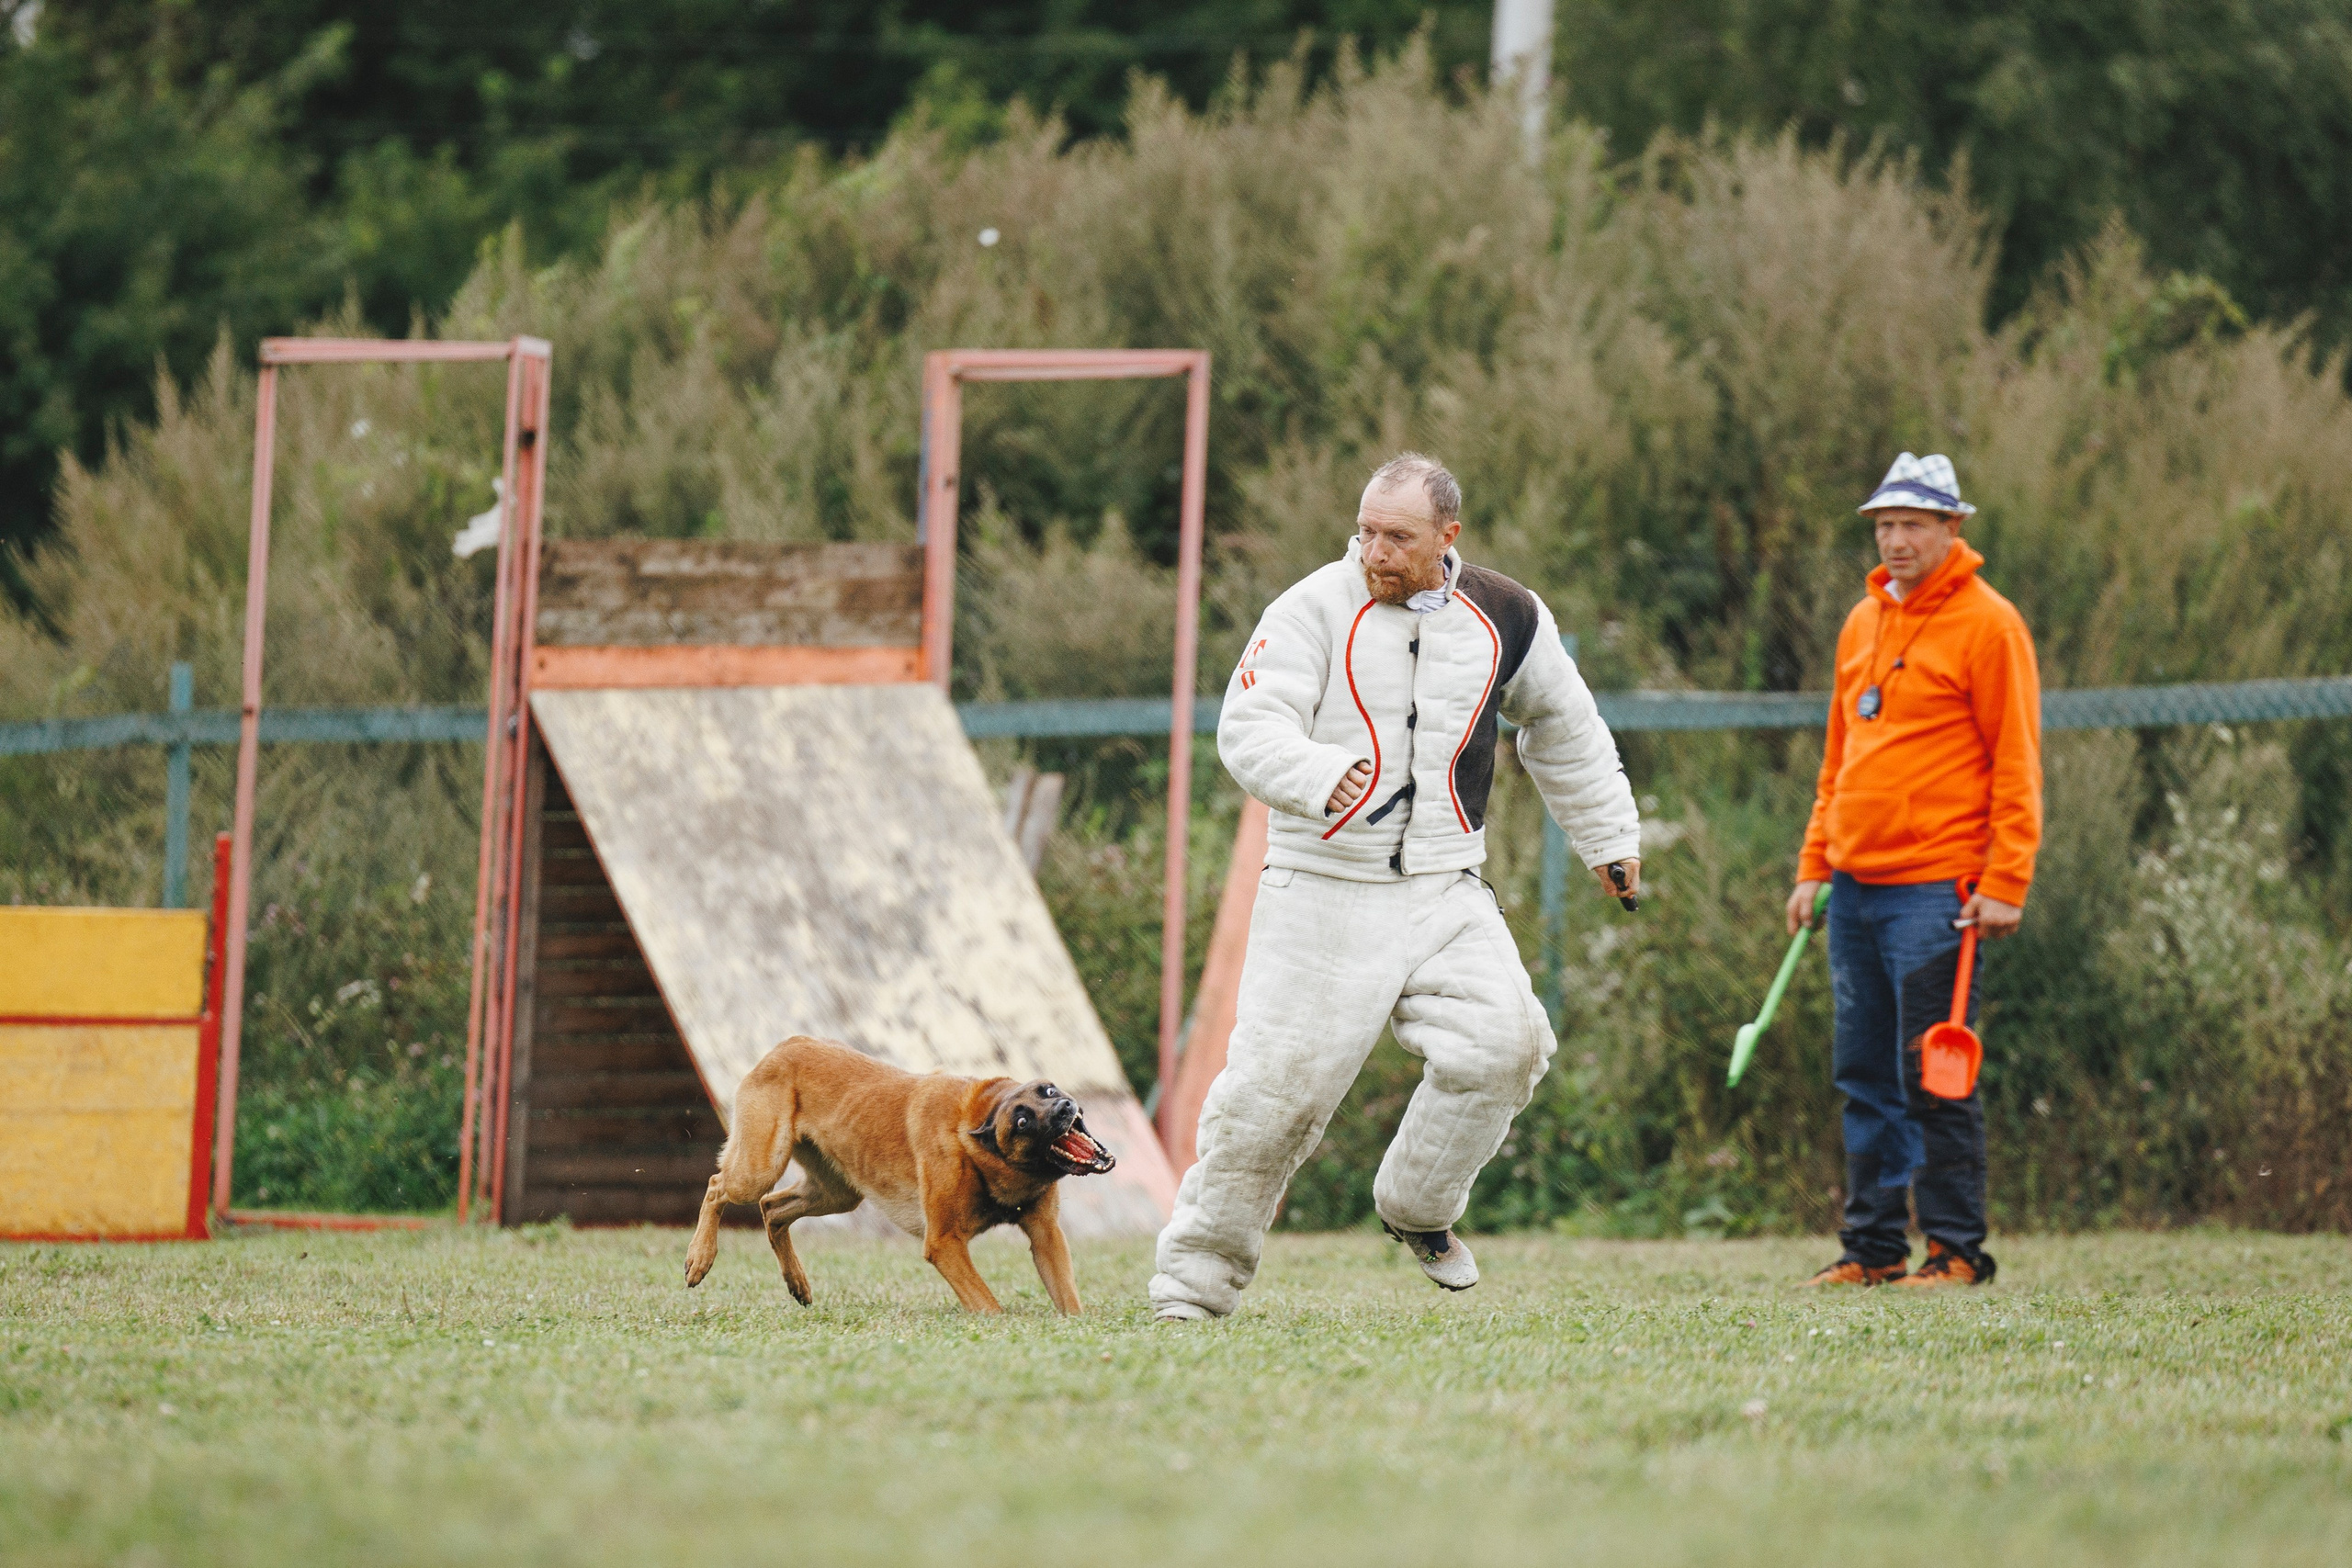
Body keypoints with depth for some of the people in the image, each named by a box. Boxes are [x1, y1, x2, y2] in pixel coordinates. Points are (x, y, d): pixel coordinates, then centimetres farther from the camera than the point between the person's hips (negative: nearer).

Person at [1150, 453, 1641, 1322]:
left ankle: (1418, 1209, 8)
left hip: (1444, 890, 3)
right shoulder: (1316, 607, -7)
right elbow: (1248, 728, -15)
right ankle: (1196, 1275, 7)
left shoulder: (1505, 619, 4)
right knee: (1275, 1085, -8)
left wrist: (1608, 836, 29)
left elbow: (1564, 729, 22)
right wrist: (1320, 777, -35)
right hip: (1320, 891, -3)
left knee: (1503, 1042, -17)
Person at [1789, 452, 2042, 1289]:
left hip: (1936, 890, -7)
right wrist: (1814, 864, 18)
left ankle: (1956, 1247, -1)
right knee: (1865, 1076, 8)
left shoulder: (1987, 624, -5)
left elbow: (2015, 764, -8)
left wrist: (2004, 883, -14)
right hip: (1857, 888, 7)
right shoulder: (1863, 624, 17)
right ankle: (1873, 1246, 13)